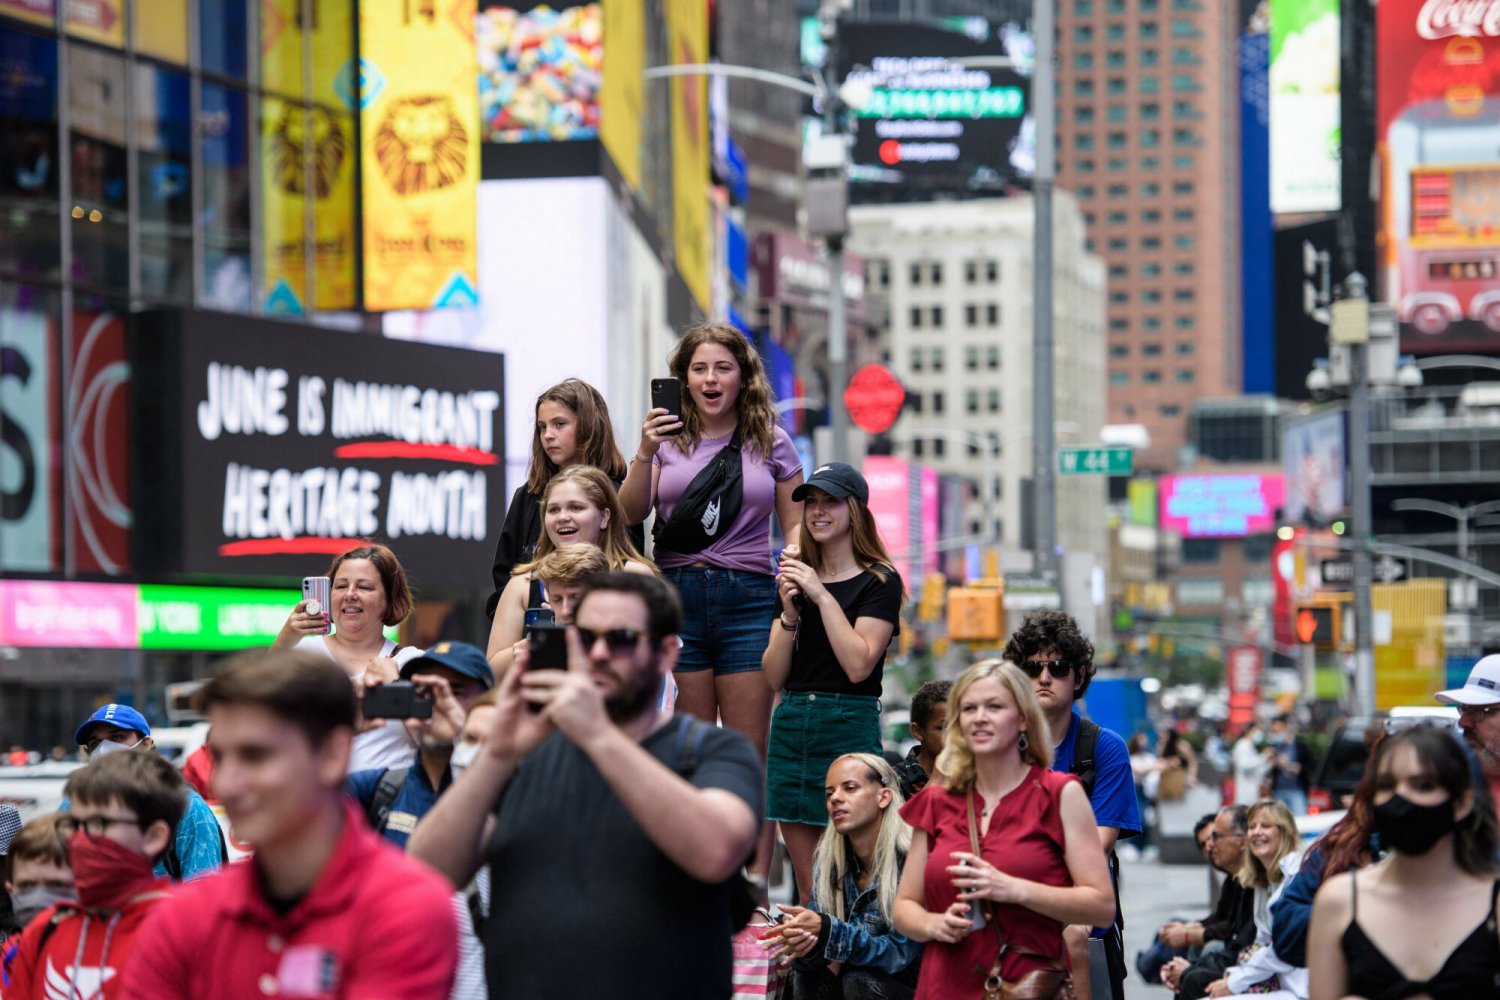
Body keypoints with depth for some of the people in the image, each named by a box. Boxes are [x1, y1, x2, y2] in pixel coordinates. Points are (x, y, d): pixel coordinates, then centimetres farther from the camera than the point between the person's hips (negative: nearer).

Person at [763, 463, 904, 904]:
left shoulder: (880, 581, -1)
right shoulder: (797, 578, 14)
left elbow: (859, 664, -14)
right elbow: (774, 677, 9)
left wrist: (822, 595, -12)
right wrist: (790, 613, -5)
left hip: (849, 726, -5)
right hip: (790, 725, 5)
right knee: (806, 887, 6)